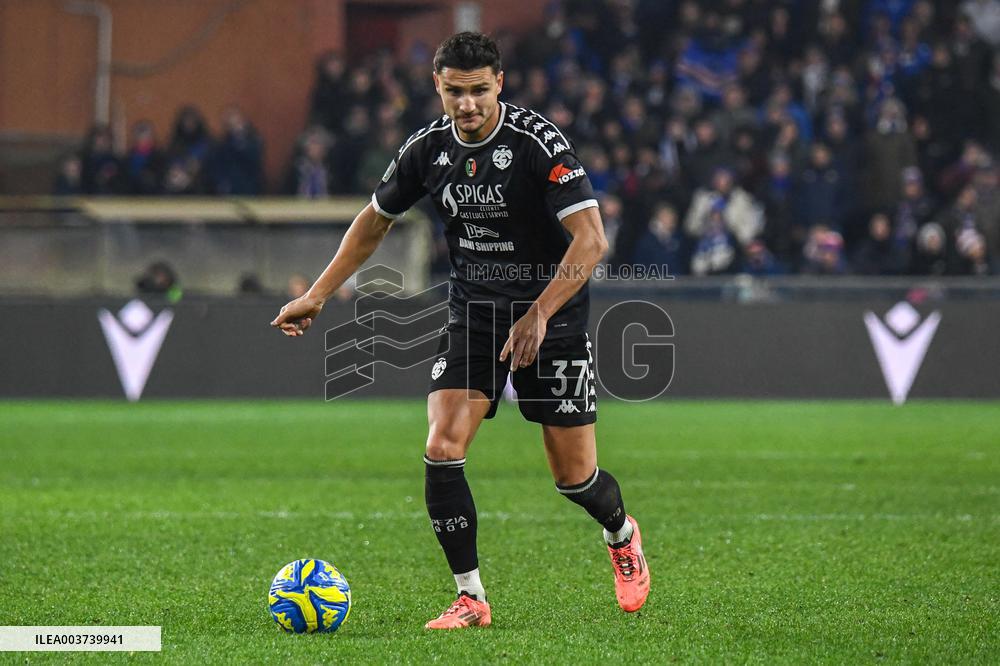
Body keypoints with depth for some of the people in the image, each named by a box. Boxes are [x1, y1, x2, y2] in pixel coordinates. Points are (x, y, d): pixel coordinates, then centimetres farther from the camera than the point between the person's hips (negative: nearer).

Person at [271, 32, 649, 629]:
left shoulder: (539, 142, -20)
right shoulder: (429, 149, -3)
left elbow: (591, 239, -24)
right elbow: (375, 221, 14)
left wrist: (538, 315, -33)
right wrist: (317, 296, 10)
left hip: (553, 316, -4)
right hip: (472, 313, 4)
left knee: (574, 475, 2)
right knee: (442, 450, -14)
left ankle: (623, 536, 37)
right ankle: (471, 598, -3)